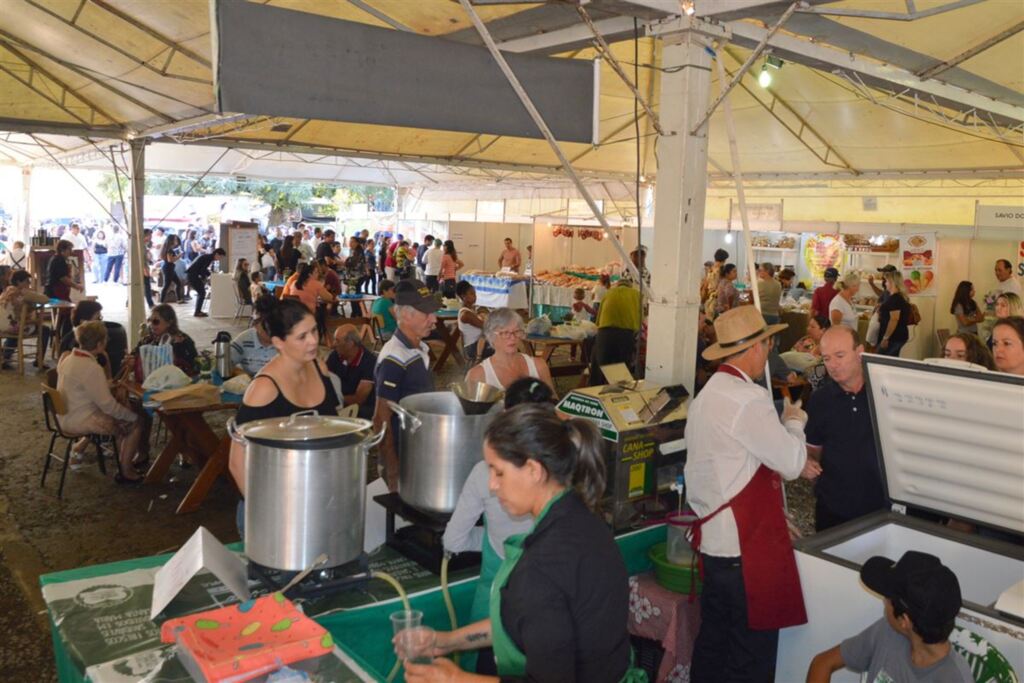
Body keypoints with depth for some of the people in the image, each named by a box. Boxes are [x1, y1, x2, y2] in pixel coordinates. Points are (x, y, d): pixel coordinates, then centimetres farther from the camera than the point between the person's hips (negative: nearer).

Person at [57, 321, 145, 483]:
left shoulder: (68, 359, 4)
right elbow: (107, 404, -24)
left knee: (125, 415, 21)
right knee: (136, 423, -2)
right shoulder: (91, 368, -25)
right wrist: (133, 415, -12)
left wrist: (110, 384, 7)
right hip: (79, 422, -10)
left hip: (66, 416, 10)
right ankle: (125, 472, 4)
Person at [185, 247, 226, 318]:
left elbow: (204, 269, 21)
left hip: (192, 275, 10)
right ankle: (197, 312, -3)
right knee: (202, 293, -6)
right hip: (192, 275, -10)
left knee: (201, 293, 15)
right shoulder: (208, 258, -15)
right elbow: (203, 270, -20)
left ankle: (198, 311, 20)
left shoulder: (209, 257, 14)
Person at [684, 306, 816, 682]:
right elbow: (792, 462, -13)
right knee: (752, 652, 6)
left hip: (712, 538, 9)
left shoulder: (709, 394, 10)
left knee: (713, 639, 20)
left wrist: (790, 463, 15)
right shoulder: (749, 399, -19)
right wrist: (795, 420, 4)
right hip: (745, 546, -9)